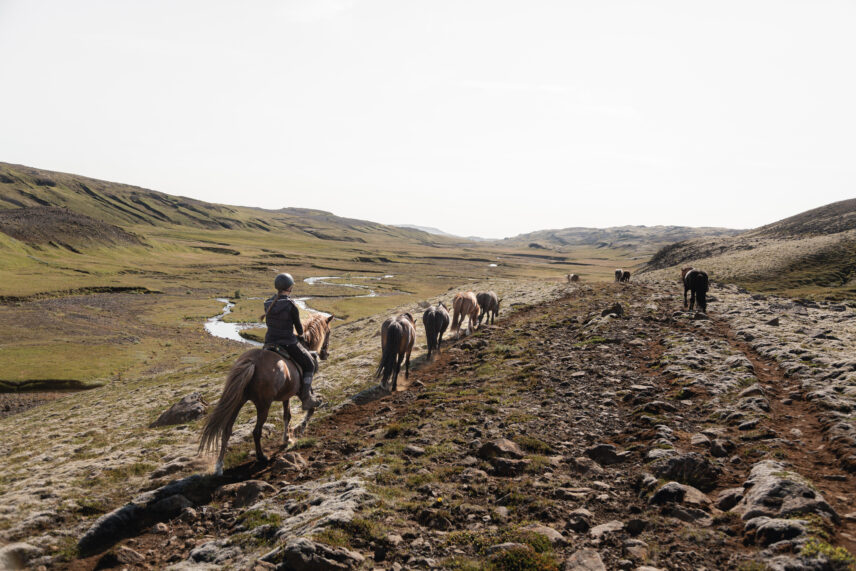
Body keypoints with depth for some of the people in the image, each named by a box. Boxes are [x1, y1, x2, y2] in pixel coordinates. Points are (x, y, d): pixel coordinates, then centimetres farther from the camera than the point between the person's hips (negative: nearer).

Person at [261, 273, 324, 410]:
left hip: (269, 342, 6)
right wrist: (301, 334, 17)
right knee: (310, 365, 15)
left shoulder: (268, 304, 1)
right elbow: (298, 325, -5)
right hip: (288, 343, -6)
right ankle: (306, 399, 8)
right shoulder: (291, 305, -17)